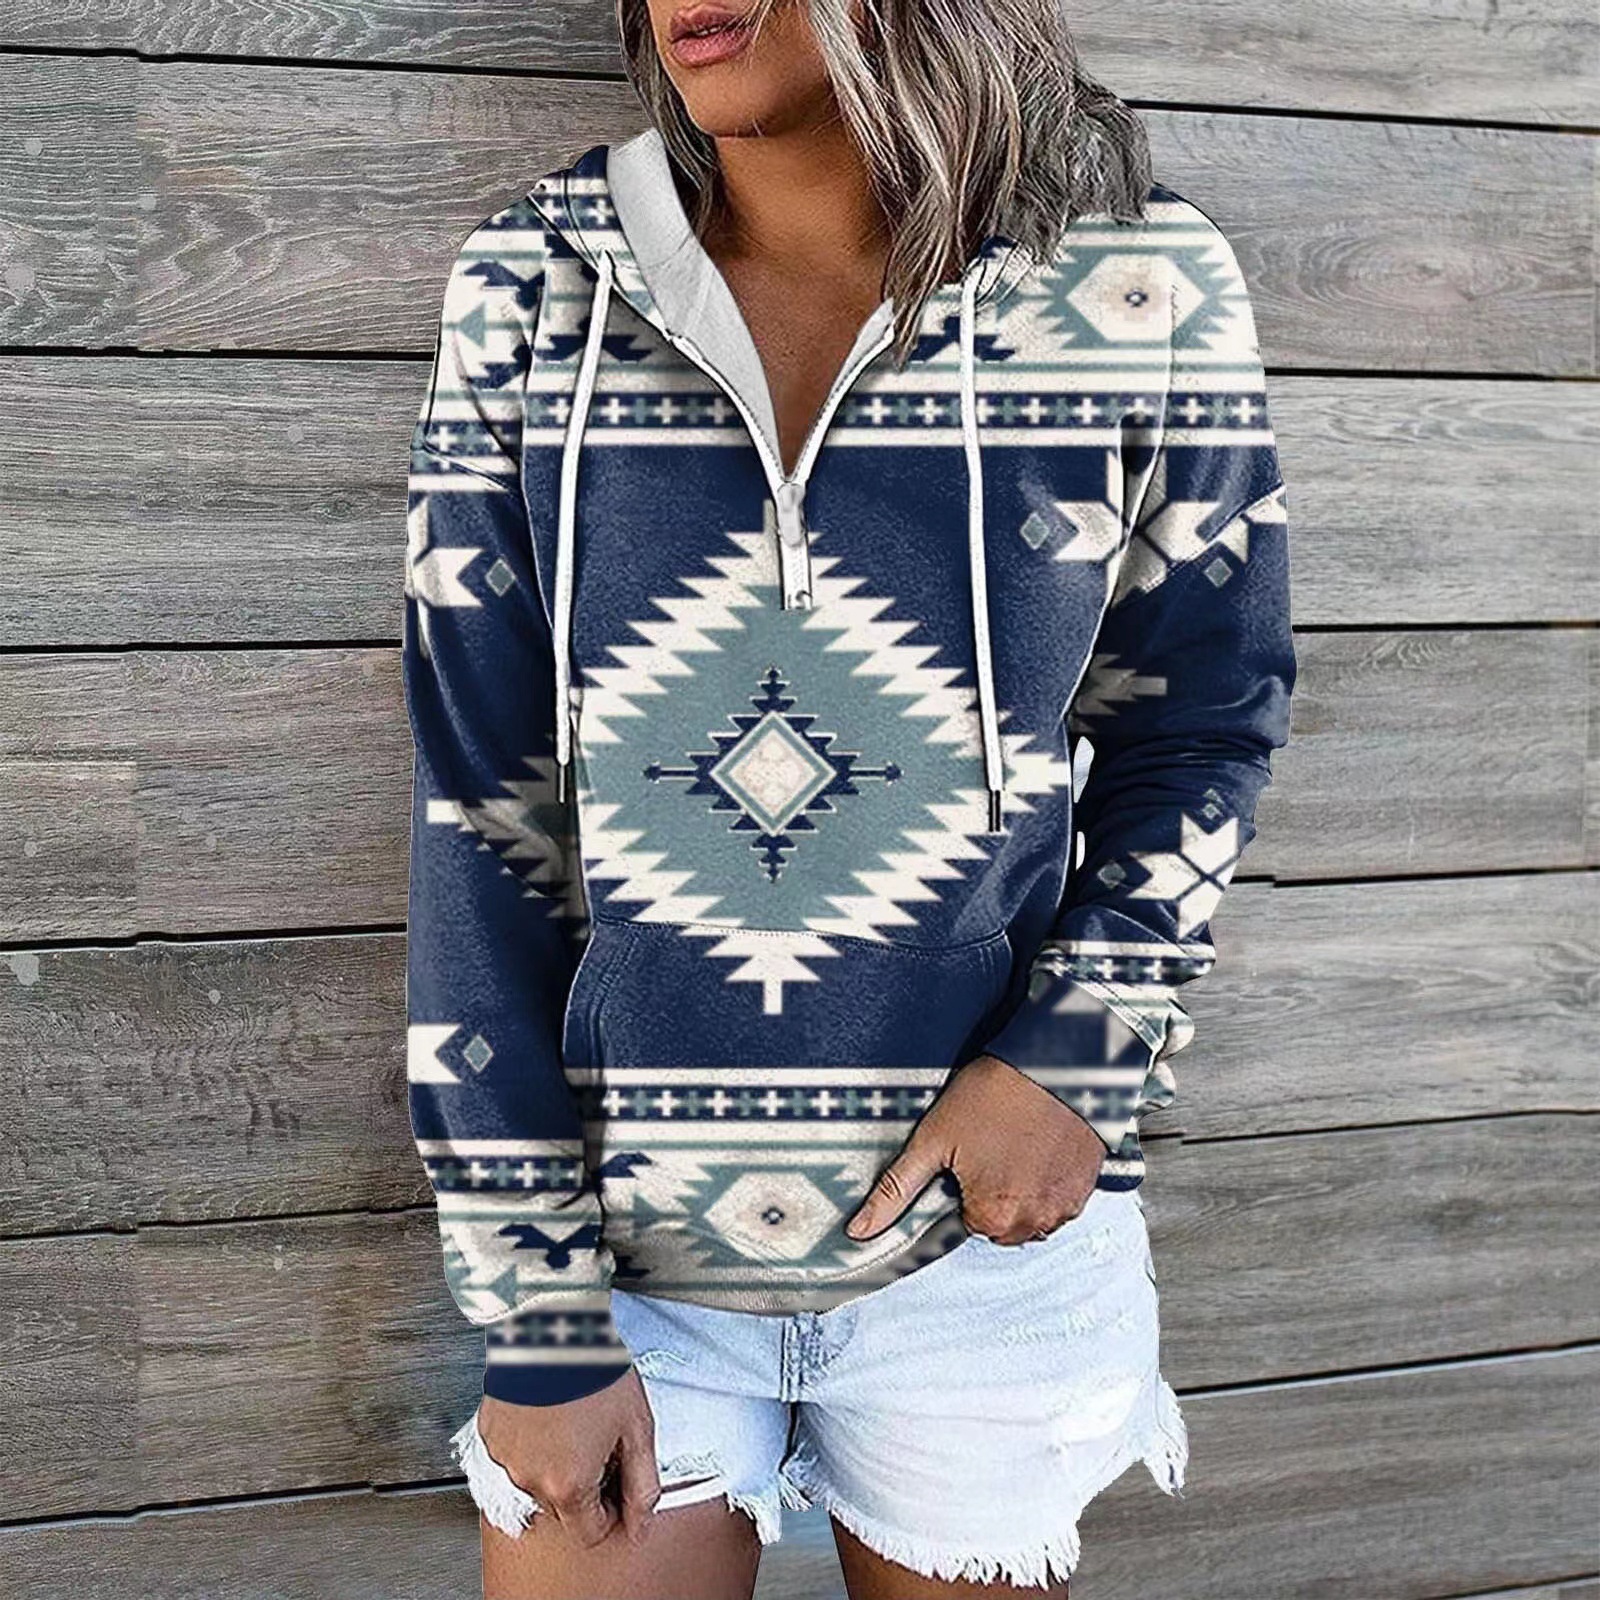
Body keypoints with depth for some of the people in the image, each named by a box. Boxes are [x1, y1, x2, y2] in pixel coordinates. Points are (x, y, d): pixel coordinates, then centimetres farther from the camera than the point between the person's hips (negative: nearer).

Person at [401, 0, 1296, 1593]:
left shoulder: (1144, 288, -10)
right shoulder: (529, 287, -8)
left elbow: (1202, 722, 4)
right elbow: (482, 821, -6)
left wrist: (1074, 1059, -10)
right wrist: (537, 1320, -7)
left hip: (982, 1240, 0)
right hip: (617, 1232, 0)